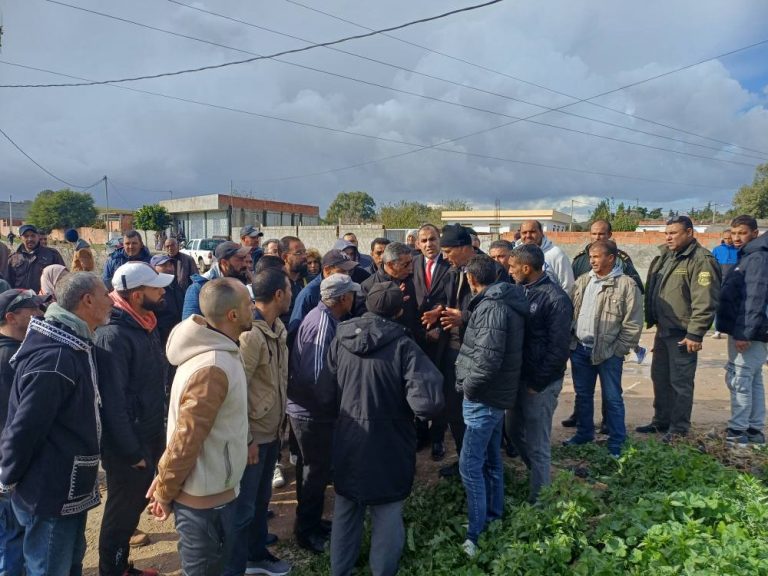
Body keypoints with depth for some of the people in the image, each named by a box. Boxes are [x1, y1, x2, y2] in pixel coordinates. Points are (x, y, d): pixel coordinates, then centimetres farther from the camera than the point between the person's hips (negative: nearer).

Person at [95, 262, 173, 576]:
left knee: (136, 503, 21)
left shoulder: (147, 326, 3)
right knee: (122, 511, 9)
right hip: (128, 446, -8)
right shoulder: (114, 336, -24)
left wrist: (158, 435, 13)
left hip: (150, 436, 8)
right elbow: (113, 402, -24)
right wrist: (132, 452, -19)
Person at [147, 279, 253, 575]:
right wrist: (164, 494, -11)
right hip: (206, 500, -9)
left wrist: (166, 481, 12)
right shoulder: (213, 368, -29)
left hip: (211, 492, 9)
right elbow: (185, 439, -25)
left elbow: (188, 432, 10)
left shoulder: (216, 352, 4)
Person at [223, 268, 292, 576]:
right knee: (243, 507, 7)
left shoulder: (277, 328, 4)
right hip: (252, 436, -9)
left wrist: (278, 423, 14)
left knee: (261, 499, 23)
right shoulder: (250, 334, -24)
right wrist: (246, 439, -18)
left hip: (270, 432, 9)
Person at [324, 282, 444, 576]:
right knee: (387, 516, 15)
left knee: (345, 511, 23)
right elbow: (429, 402, -28)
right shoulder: (402, 345, -20)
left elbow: (327, 393, 0)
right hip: (388, 446, -4)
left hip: (347, 443, 4)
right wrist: (406, 407, -7)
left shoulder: (340, 339, -7)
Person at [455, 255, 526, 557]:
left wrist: (469, 387, -16)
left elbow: (488, 359, -28)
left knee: (470, 464, -5)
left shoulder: (492, 308, -22)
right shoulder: (504, 301, 9)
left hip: (484, 397, -10)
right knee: (490, 459, 20)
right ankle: (494, 517, 34)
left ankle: (476, 535, 2)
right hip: (496, 394, 10)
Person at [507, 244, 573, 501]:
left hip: (540, 383, -8)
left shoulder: (556, 299, -18)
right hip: (518, 376, 8)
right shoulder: (522, 291, 5)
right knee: (514, 431, 20)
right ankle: (540, 475, 41)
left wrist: (537, 383, -14)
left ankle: (538, 498, 22)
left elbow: (559, 348, -17)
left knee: (537, 444, 4)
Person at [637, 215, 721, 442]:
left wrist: (695, 333, -22)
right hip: (663, 330, 9)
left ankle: (679, 428, 14)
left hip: (682, 334, -9)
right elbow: (652, 290, 19)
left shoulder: (701, 260, -15)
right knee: (660, 377, 17)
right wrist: (651, 319, 15)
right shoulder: (665, 256, 12)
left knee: (680, 382, 1)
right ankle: (661, 421, 31)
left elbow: (704, 301, -21)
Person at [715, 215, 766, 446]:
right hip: (744, 331, 10)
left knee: (739, 379, -5)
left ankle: (738, 431, 1)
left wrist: (744, 333, -23)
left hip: (747, 332, -10)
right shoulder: (748, 257, 15)